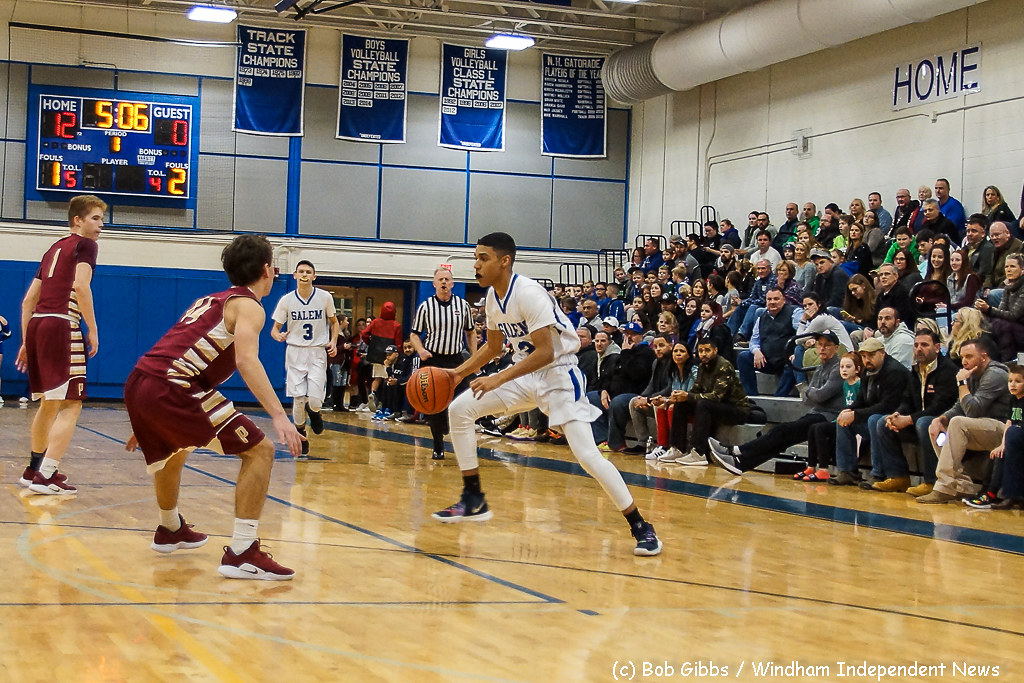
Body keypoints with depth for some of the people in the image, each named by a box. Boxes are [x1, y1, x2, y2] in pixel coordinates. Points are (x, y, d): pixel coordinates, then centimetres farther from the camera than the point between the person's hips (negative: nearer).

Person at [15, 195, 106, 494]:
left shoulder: (53, 249, 25)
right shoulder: (85, 244, 2)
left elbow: (28, 300, 23)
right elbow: (80, 285, -16)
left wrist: (26, 342, 24)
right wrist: (93, 329, -12)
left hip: (36, 324, 8)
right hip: (62, 326, -8)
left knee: (48, 404, 22)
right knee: (71, 405, -8)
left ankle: (34, 469, 32)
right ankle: (46, 477, -16)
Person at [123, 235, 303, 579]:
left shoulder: (210, 301, 29)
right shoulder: (248, 306, 4)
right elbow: (246, 360, -16)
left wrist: (147, 420, 40)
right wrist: (279, 415, -24)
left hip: (137, 383, 9)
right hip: (172, 387, -9)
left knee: (173, 453, 37)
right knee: (260, 450, -4)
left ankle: (170, 531, 57)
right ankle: (242, 553, -10)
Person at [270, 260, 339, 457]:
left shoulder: (325, 297, -2)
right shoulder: (286, 300, -2)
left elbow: (334, 322, 12)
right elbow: (275, 328, 5)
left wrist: (333, 342, -5)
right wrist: (278, 335, -19)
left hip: (317, 353, 0)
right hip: (295, 352, 1)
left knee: (315, 400, -12)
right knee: (298, 399, -3)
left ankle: (314, 412, 26)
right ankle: (300, 434, 21)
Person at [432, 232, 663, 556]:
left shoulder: (528, 293, -24)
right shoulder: (492, 296, 2)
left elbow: (545, 352, -28)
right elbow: (493, 346, 17)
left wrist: (499, 380, -31)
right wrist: (460, 371, 4)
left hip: (558, 374, -8)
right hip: (527, 373, 8)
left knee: (587, 455, -17)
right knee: (460, 408, -3)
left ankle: (641, 528, -5)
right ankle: (473, 501, 7)